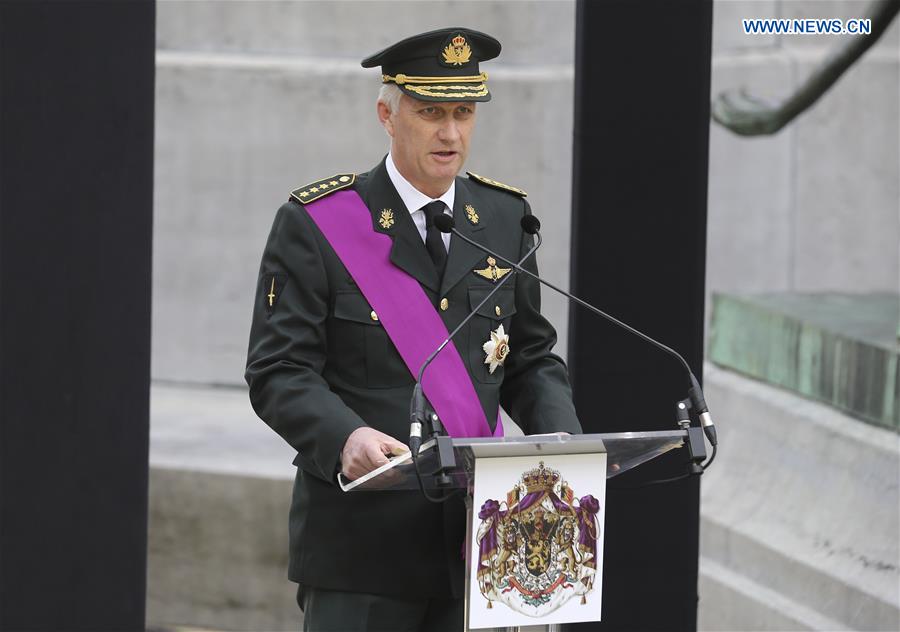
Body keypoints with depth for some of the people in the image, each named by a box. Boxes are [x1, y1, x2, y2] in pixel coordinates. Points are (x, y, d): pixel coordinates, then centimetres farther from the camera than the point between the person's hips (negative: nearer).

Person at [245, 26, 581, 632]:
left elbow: (532, 360, 17)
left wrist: (562, 440, -4)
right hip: (362, 539, -4)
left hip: (476, 541, 4)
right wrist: (345, 437, -27)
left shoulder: (505, 218, 12)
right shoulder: (315, 225, -3)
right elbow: (278, 372, -8)